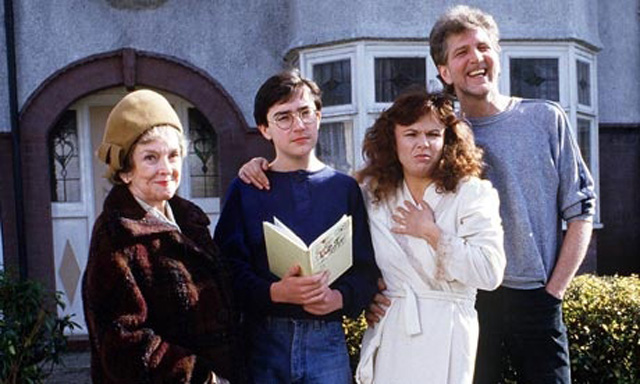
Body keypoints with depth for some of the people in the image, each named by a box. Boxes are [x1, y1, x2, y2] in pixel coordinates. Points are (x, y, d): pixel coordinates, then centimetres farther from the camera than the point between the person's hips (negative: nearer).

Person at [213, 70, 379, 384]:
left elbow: (366, 267, 4)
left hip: (327, 337, 1)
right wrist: (275, 292, -20)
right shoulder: (245, 190, 5)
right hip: (263, 338, 0)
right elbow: (229, 268, -3)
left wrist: (339, 297, -15)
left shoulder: (344, 188, 8)